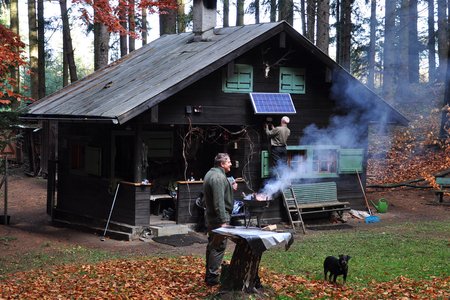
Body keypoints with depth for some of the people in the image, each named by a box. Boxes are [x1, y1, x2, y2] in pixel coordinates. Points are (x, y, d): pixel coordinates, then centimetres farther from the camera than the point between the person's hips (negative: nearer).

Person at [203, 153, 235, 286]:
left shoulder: (210, 174, 15)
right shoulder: (219, 177, -19)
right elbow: (219, 201, -25)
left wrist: (230, 187, 18)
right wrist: (223, 221, -25)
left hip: (210, 216, 11)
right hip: (218, 218, -11)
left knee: (212, 246, 17)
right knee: (218, 247, -6)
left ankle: (209, 275, 26)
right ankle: (213, 277, -4)